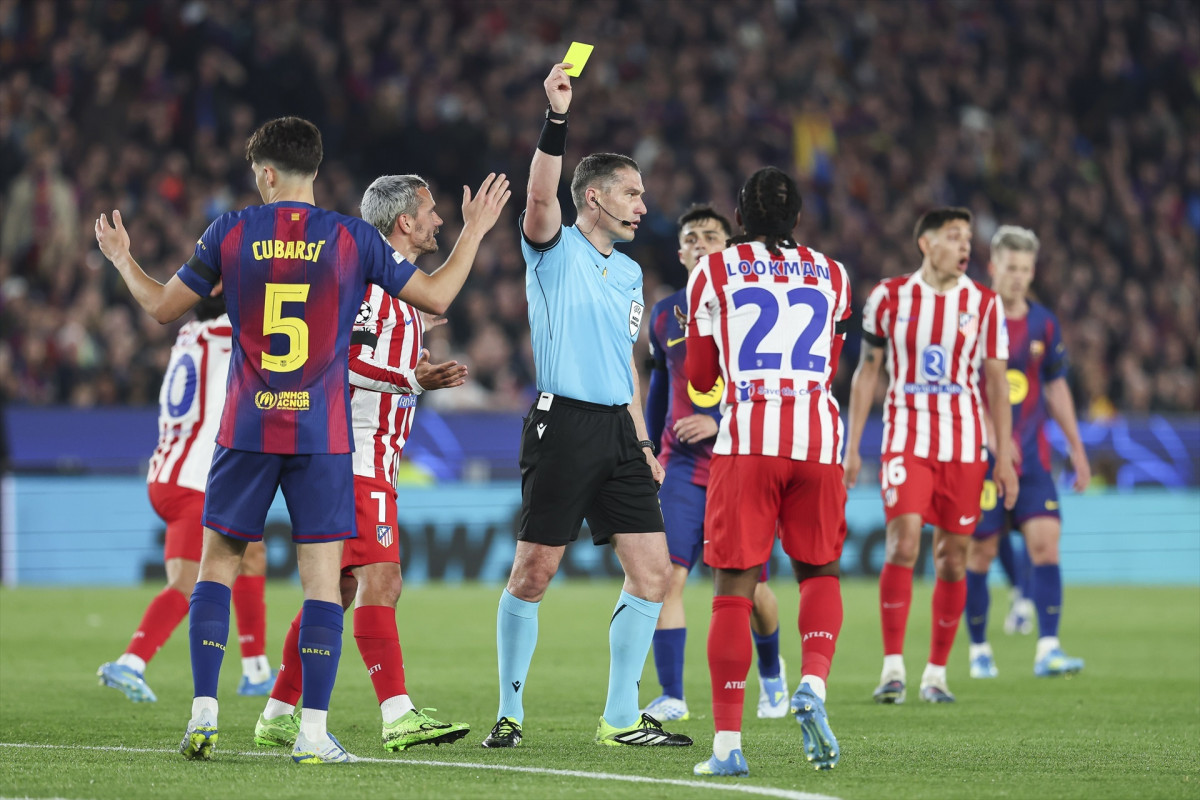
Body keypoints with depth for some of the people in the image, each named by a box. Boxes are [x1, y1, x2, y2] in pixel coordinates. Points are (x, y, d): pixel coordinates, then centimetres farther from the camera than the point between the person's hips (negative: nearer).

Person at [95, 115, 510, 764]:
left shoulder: (231, 232, 1)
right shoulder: (351, 238, -1)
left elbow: (162, 306, 9)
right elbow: (435, 297, 4)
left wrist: (121, 258, 28)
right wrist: (474, 231, 18)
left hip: (246, 429, 1)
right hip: (323, 435, -1)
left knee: (217, 565, 12)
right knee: (323, 580, 1)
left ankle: (203, 715, 5)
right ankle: (313, 733, -5)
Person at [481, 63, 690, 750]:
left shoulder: (630, 272, 19)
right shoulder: (555, 248, 0)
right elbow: (541, 197, -22)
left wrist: (643, 444, 20)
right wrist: (557, 119, -34)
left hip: (617, 429, 7)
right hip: (563, 424, -7)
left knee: (653, 572, 0)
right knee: (533, 572, -5)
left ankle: (621, 719, 7)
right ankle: (511, 712, 7)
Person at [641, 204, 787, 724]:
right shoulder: (665, 314, 8)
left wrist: (721, 423, -19)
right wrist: (649, 457, 22)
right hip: (682, 466, 2)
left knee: (751, 590, 4)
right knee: (668, 574, -16)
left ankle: (771, 672, 34)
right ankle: (671, 696, -13)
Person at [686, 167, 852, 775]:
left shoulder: (713, 273, 9)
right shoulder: (832, 276, 16)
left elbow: (700, 378, 17)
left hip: (747, 436, -2)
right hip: (818, 439, 2)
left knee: (733, 587, 0)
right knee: (819, 571, 17)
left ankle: (727, 743, -4)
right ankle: (813, 683, -10)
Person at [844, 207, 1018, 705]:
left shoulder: (984, 303, 5)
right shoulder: (889, 297, 2)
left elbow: (997, 382, 7)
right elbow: (867, 372, 8)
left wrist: (1004, 457, 2)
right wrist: (852, 447, 3)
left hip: (964, 446, 2)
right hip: (905, 438, -2)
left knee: (952, 558, 3)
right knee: (903, 545, -17)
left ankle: (936, 673, 13)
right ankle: (893, 668, -13)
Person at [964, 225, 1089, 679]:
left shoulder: (1044, 323, 8)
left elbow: (1055, 386, 17)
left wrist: (1076, 446, 17)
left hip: (1032, 455, 3)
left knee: (1045, 540, -11)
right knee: (980, 552, 1)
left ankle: (1047, 650, -14)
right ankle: (979, 650, 17)